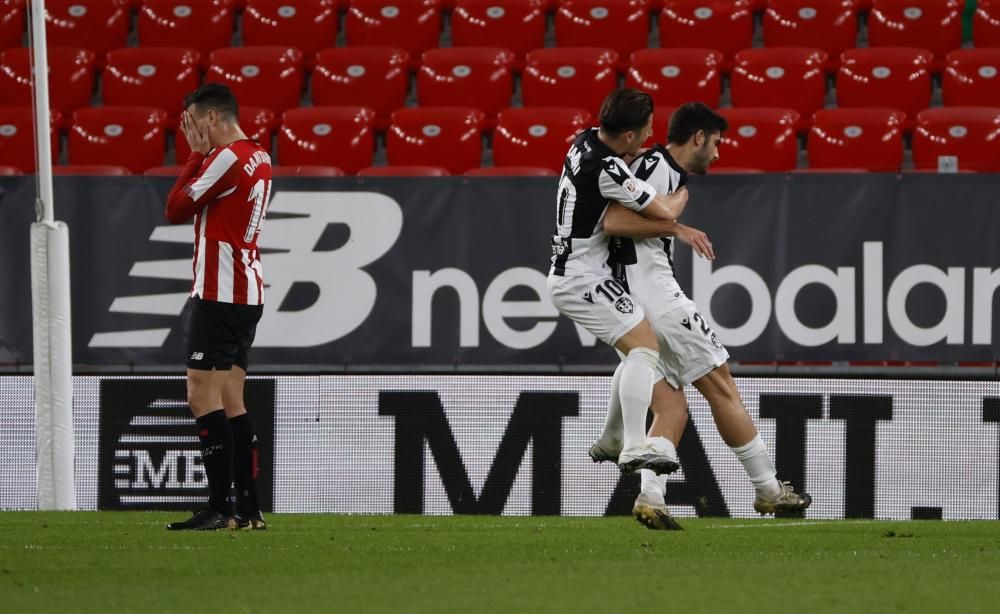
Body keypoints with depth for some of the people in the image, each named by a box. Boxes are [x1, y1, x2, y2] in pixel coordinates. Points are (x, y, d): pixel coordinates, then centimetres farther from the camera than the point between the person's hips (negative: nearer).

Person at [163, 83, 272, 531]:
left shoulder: (227, 158, -14)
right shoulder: (258, 159, 15)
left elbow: (176, 209, -9)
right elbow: (203, 202, 19)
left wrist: (197, 153, -1)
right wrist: (202, 153, 11)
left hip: (218, 293, -10)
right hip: (247, 294, 10)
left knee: (203, 396, -10)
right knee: (231, 401, 11)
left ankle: (219, 507, -15)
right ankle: (248, 508, 9)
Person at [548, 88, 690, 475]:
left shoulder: (587, 140, 4)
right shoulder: (606, 169, -25)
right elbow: (664, 212, -21)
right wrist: (684, 192, 2)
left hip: (568, 274, 10)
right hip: (583, 280, -10)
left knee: (635, 350, 20)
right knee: (645, 346, -18)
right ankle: (635, 450, -28)